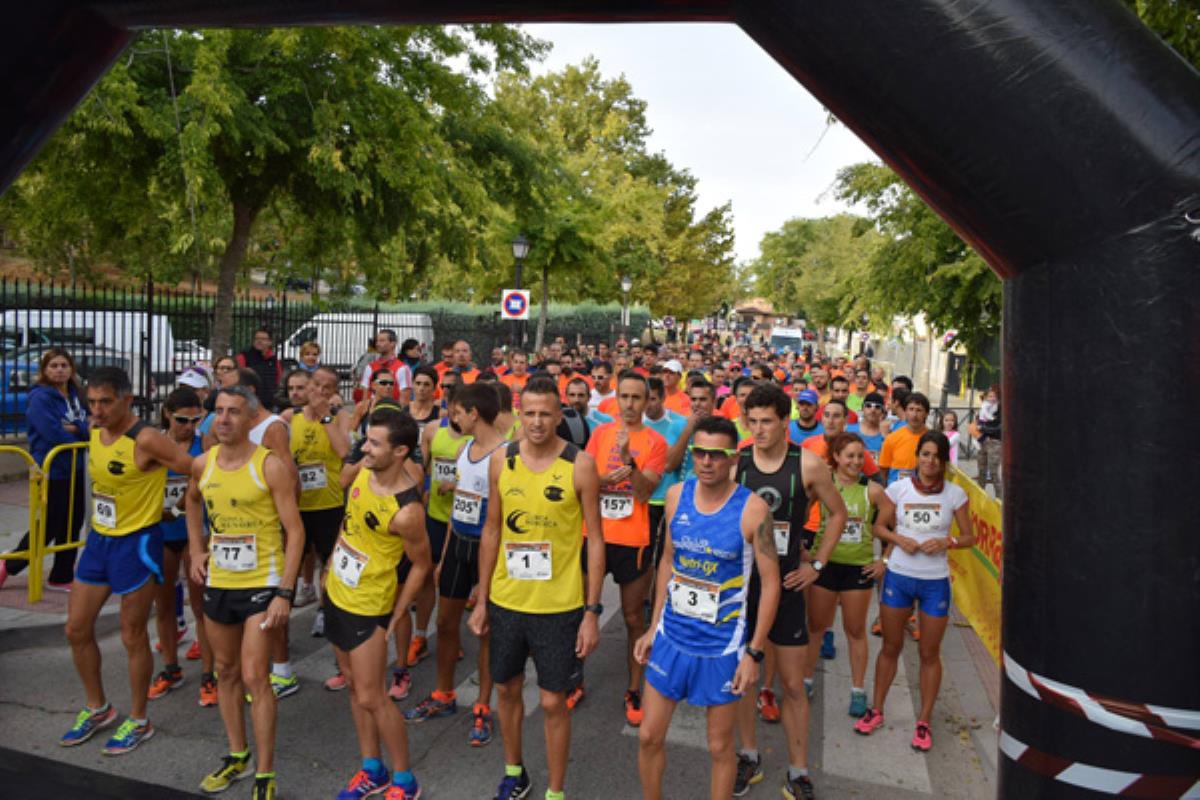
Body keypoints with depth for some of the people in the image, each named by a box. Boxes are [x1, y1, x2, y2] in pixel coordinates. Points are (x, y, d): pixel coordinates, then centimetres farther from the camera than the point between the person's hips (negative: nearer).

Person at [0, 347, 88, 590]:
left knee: (72, 526, 10)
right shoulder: (40, 397, -14)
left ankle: (61, 578, 22)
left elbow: (88, 427, 4)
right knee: (49, 527, 2)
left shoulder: (75, 394, 8)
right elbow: (54, 435, -22)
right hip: (52, 472, -7)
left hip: (74, 471, 7)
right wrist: (81, 434, -6)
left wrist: (75, 428, -16)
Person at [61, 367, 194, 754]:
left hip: (137, 543, -8)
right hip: (98, 539, 8)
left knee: (132, 636, 4)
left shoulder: (146, 440, -23)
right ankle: (97, 708, 35)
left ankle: (138, 721, 23)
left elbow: (199, 470, -21)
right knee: (77, 628, 15)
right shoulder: (93, 432, 2)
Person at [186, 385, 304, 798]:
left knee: (254, 676, -6)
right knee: (226, 671, 18)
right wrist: (196, 550, 13)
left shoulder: (271, 465, -16)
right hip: (218, 582, 6)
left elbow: (295, 531, -15)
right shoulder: (202, 464, 1)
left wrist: (285, 592, -20)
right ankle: (237, 755, 37)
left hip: (262, 583, -6)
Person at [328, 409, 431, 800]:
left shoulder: (406, 511, -30)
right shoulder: (365, 471, -7)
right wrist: (333, 564, 15)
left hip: (366, 608, -8)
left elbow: (420, 565, -17)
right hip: (336, 593, 8)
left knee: (370, 697, 0)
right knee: (354, 685, 17)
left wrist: (393, 621, -11)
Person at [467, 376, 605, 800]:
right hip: (505, 601, 4)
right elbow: (491, 532, 7)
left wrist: (591, 612, -10)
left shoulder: (580, 464, -12)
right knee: (507, 689, 19)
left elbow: (595, 539, -8)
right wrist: (481, 600, 8)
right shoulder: (501, 461, -1)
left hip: (559, 605, -4)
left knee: (553, 700, 7)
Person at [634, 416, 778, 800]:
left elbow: (770, 582, -10)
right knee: (649, 736, 12)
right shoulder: (676, 495, -3)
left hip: (722, 646, -3)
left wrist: (754, 652, -11)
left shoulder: (752, 508, -15)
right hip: (671, 638, 4)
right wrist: (653, 626, 9)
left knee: (720, 746, 12)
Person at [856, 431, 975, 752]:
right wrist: (899, 539, -15)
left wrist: (946, 542, -18)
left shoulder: (955, 494, -4)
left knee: (930, 653, 9)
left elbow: (969, 537, 2)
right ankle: (876, 710, 28)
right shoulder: (898, 489, -4)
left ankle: (924, 722, 24)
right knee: (890, 647, 12)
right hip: (898, 576, 0)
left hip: (936, 581, 0)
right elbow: (879, 526, 4)